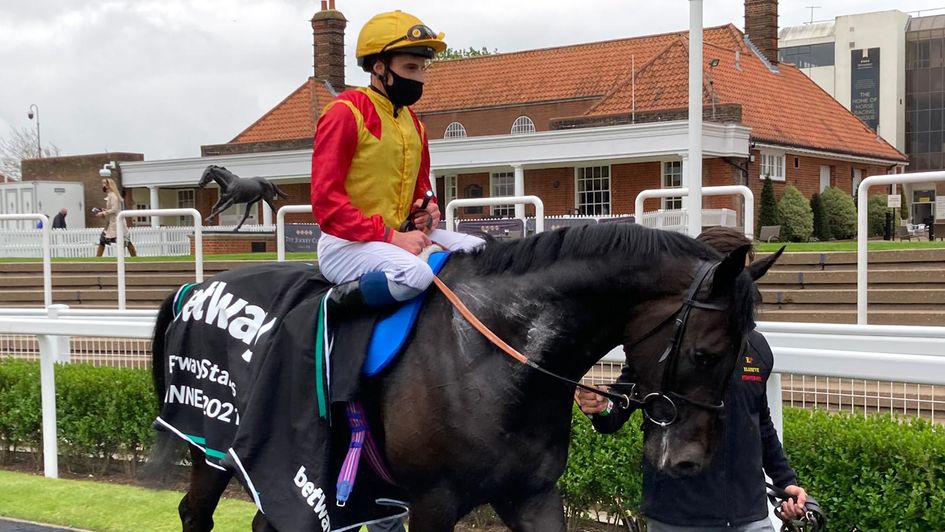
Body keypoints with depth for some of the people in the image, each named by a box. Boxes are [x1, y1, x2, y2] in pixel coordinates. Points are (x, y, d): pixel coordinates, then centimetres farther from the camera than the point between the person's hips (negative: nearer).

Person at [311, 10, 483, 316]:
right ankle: (346, 300, -14)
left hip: (399, 236, 8)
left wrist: (426, 210, 3)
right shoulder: (345, 113, -10)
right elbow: (326, 200, -17)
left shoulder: (413, 124, 15)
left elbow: (420, 188, 29)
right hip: (347, 245, -8)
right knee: (416, 274, -34)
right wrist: (390, 237, -23)